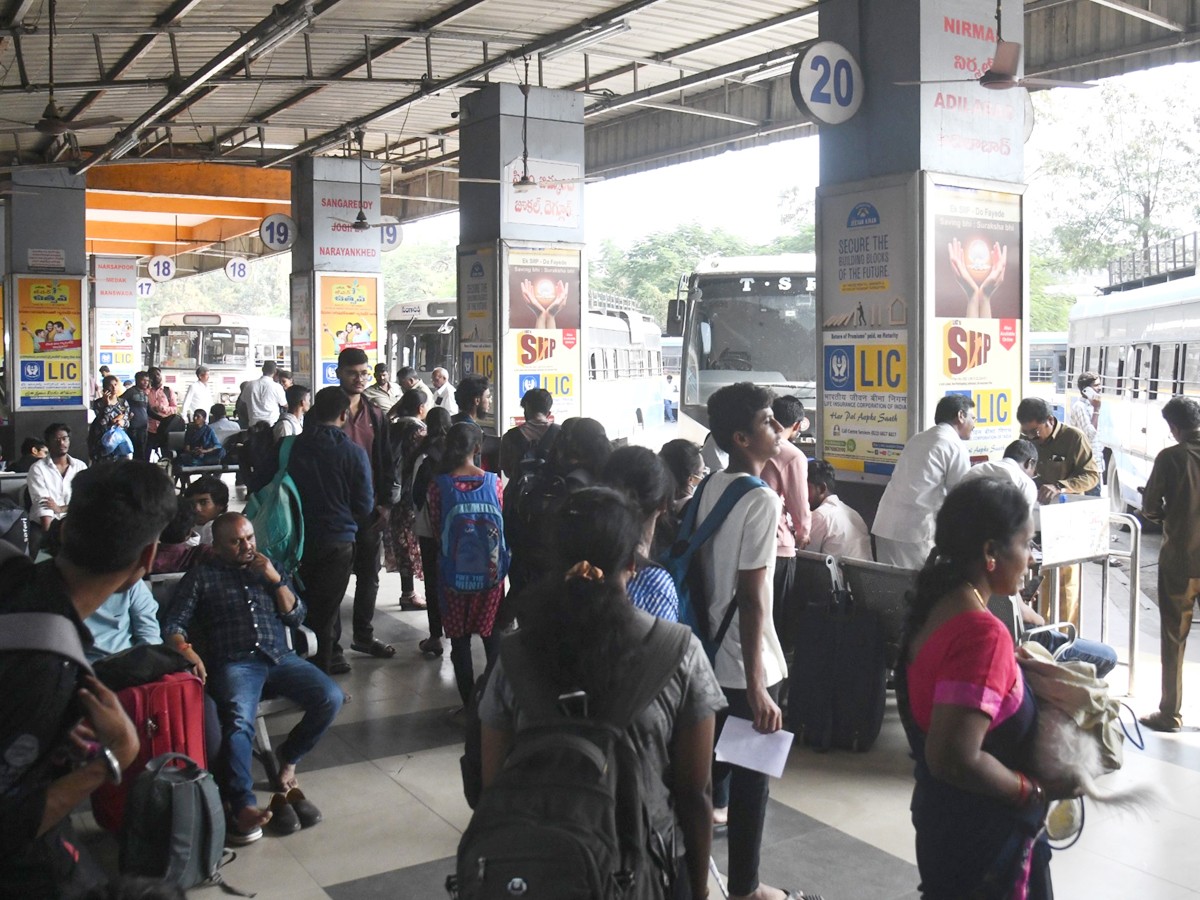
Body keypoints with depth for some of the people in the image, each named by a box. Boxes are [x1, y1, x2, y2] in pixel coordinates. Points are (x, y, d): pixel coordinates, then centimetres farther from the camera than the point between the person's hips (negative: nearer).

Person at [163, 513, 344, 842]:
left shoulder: (270, 569, 24)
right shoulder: (201, 577, 13)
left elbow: (296, 617, 16)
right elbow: (173, 625, 4)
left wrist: (276, 580, 2)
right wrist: (186, 650, -18)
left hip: (281, 658, 4)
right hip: (234, 663, -3)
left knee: (331, 698, -20)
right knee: (239, 721, -34)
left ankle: (288, 758, 4)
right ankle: (243, 807, -36)